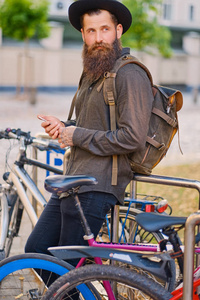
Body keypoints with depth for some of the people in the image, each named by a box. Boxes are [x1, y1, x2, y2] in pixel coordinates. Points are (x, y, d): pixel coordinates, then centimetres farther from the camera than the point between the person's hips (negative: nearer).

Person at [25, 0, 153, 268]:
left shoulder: (131, 76, -12)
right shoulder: (92, 72, 19)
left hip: (97, 188, -9)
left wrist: (78, 136, -13)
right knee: (36, 250, 9)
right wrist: (63, 127, 7)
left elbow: (133, 138, -21)